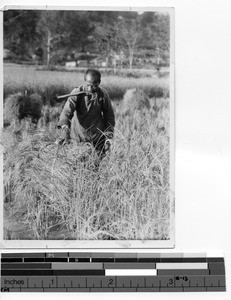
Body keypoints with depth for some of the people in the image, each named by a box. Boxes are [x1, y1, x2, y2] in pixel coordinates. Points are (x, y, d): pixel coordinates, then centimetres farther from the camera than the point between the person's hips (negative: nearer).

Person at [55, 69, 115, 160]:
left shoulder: (103, 94, -10)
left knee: (102, 156, 7)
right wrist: (65, 131, -45)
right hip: (80, 134, -1)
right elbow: (67, 111, -28)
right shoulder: (77, 93, -17)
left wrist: (108, 136, -2)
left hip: (98, 133, 2)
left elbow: (109, 115, 1)